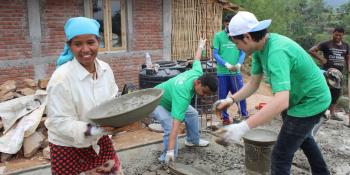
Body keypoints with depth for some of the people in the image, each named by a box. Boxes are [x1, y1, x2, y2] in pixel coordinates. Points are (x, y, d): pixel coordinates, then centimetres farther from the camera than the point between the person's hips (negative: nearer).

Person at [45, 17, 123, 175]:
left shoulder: (105, 69, -9)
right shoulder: (61, 77, -25)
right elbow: (59, 122, -24)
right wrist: (94, 129, -36)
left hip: (99, 140, 6)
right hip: (68, 146, -5)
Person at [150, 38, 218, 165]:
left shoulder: (198, 73, -23)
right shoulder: (183, 94, -44)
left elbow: (196, 59, 1)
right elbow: (175, 125, -50)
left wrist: (201, 46, 23)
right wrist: (171, 151, -53)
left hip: (169, 98, 9)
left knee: (192, 113, 13)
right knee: (170, 127, -28)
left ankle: (193, 140, 35)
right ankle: (166, 159, -12)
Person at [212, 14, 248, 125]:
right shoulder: (218, 36, -2)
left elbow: (243, 53, 4)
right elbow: (215, 54, -5)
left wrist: (239, 64, -16)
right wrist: (226, 64, -16)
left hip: (236, 72, 1)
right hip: (222, 72, -1)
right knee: (222, 96, 8)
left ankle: (244, 115, 23)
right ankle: (225, 117, 24)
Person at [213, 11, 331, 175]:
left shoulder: (277, 51, -36)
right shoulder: (260, 47, -8)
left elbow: (281, 101, -48)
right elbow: (253, 83, -2)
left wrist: (243, 127, -53)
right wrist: (231, 99, -16)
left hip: (310, 102, -10)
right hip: (298, 98, 10)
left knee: (280, 156, -7)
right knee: (301, 136, 32)